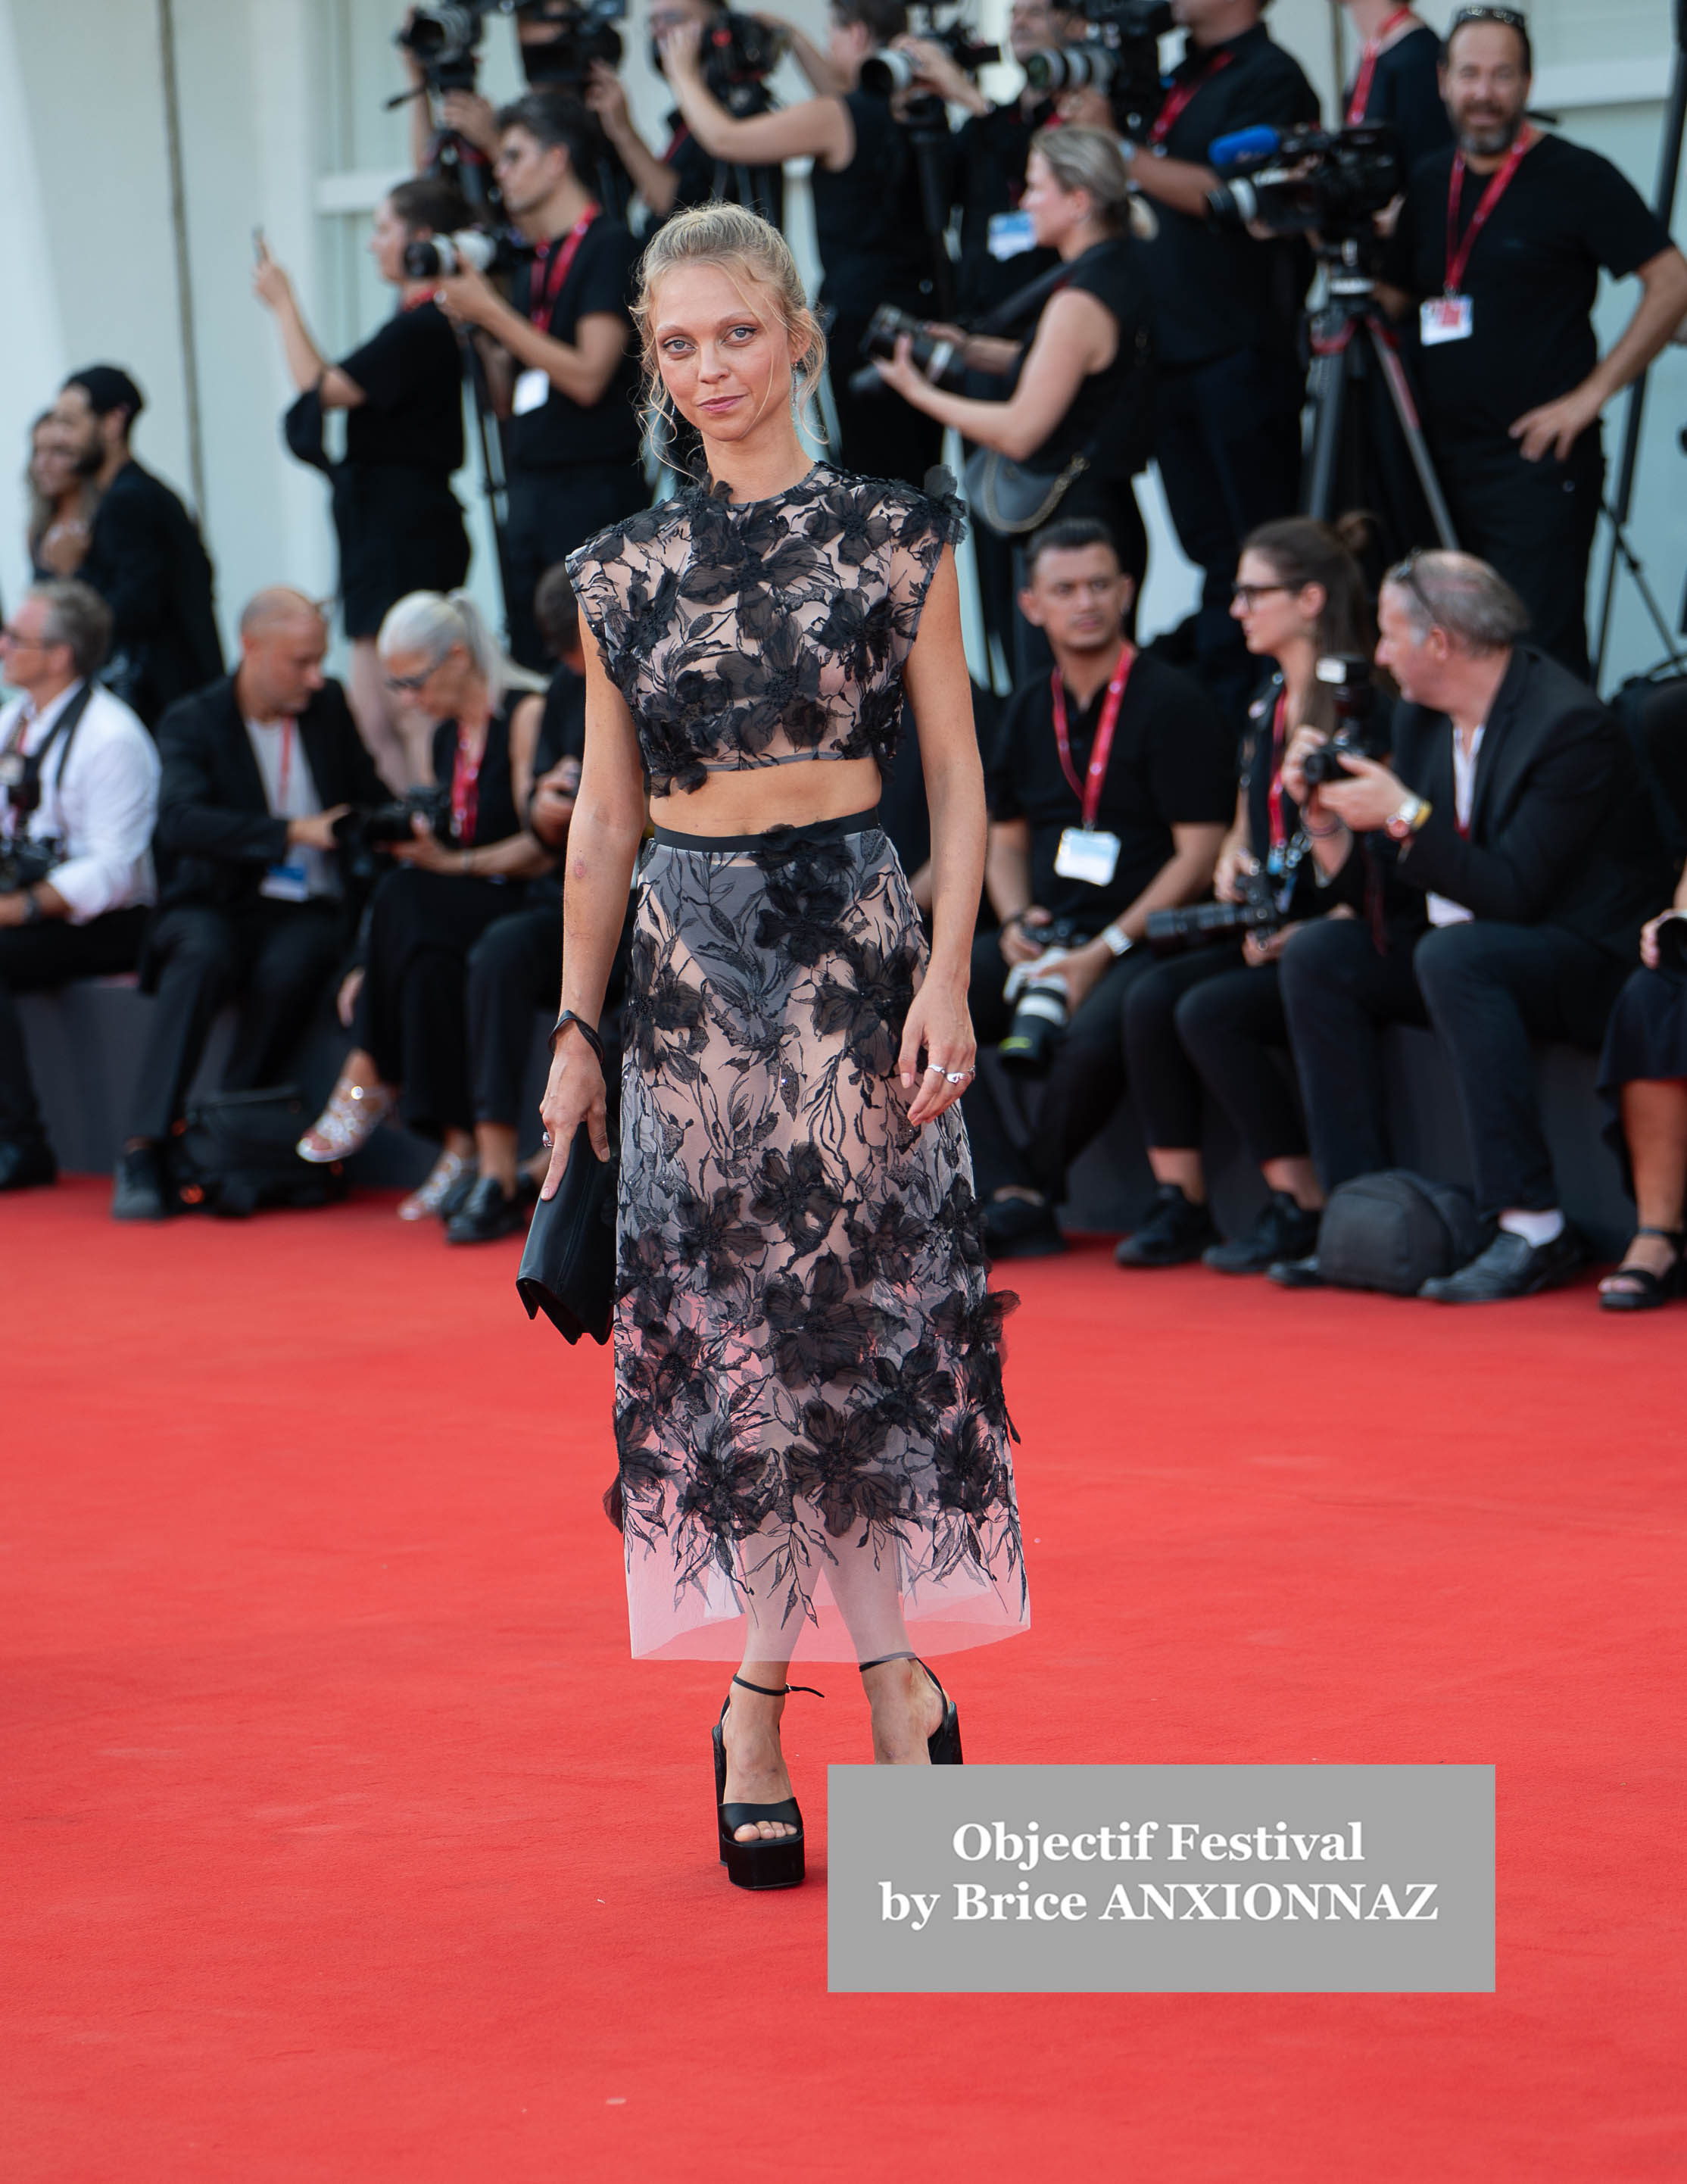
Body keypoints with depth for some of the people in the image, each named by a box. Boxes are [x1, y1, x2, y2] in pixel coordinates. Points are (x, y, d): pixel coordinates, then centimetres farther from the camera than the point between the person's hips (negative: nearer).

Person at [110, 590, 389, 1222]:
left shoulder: (331, 708, 10)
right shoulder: (193, 721, -2)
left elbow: (375, 802, 15)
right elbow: (182, 822, -19)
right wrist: (291, 833, -26)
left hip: (308, 913, 2)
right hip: (219, 906, -2)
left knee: (289, 966, -34)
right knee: (201, 956, -36)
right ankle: (144, 1151, -39)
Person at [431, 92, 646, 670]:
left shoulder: (607, 247, -6)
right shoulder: (536, 266, 18)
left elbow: (588, 376, -16)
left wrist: (492, 312, -12)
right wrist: (474, 321, 6)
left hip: (593, 488, -8)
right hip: (531, 488, 8)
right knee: (532, 667, 6)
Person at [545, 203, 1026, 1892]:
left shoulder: (892, 535, 0)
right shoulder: (622, 573, 8)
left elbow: (954, 774, 0)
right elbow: (604, 816, 12)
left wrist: (948, 977, -10)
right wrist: (576, 1025, 8)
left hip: (851, 944, -3)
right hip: (687, 967, 3)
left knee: (862, 1306, -2)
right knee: (727, 1324, 2)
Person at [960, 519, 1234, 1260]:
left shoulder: (1172, 703, -6)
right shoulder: (1030, 711, 15)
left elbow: (1199, 853, -10)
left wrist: (1104, 952, -16)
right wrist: (1016, 923, 2)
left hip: (1142, 941, -6)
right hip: (1045, 938, 7)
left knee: (1094, 1036, -37)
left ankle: (1030, 1190, -12)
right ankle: (1013, 1198, -21)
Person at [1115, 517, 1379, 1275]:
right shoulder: (1268, 701, 15)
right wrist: (1232, 860, 5)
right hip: (1271, 935, 8)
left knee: (1210, 1011, -25)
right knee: (1152, 997, -13)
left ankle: (1301, 1212, -15)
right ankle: (1179, 1206, -8)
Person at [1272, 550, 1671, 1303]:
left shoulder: (1570, 725, -19)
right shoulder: (1421, 718, 6)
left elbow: (1511, 894, -24)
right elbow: (1391, 884, 8)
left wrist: (1405, 816, -24)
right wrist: (1327, 815, -6)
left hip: (1588, 960, -8)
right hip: (1460, 951, 8)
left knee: (1453, 955, -36)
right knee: (1319, 952, -10)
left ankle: (1531, 1230, -34)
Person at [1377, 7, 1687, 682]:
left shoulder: (1577, 178, -6)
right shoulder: (1429, 182, 14)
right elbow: (1391, 300, 22)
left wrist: (1591, 393, -13)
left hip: (1539, 459, -7)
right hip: (1443, 461, 7)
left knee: (1541, 645, -11)